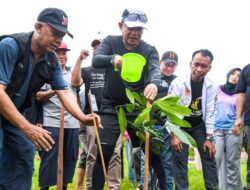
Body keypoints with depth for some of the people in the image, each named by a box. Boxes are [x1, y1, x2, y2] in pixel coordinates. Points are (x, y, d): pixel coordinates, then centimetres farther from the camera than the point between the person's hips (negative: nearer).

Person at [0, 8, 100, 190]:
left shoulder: (52, 61, -3)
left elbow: (65, 93, -5)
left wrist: (83, 117, -26)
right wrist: (27, 128, -38)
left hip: (17, 114, 7)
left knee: (24, 158, 3)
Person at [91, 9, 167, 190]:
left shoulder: (149, 50, -2)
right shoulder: (111, 42, -1)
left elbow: (156, 69, -22)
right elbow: (96, 60, -19)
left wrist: (154, 83, -47)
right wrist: (113, 58, -43)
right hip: (112, 107, -1)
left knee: (153, 151, 1)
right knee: (104, 153, -8)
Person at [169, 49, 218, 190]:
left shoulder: (211, 86, -12)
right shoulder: (178, 83, -21)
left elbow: (210, 113, -9)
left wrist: (209, 138, -9)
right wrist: (174, 135, -21)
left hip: (200, 125, 3)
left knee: (209, 158, -2)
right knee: (180, 161, -6)